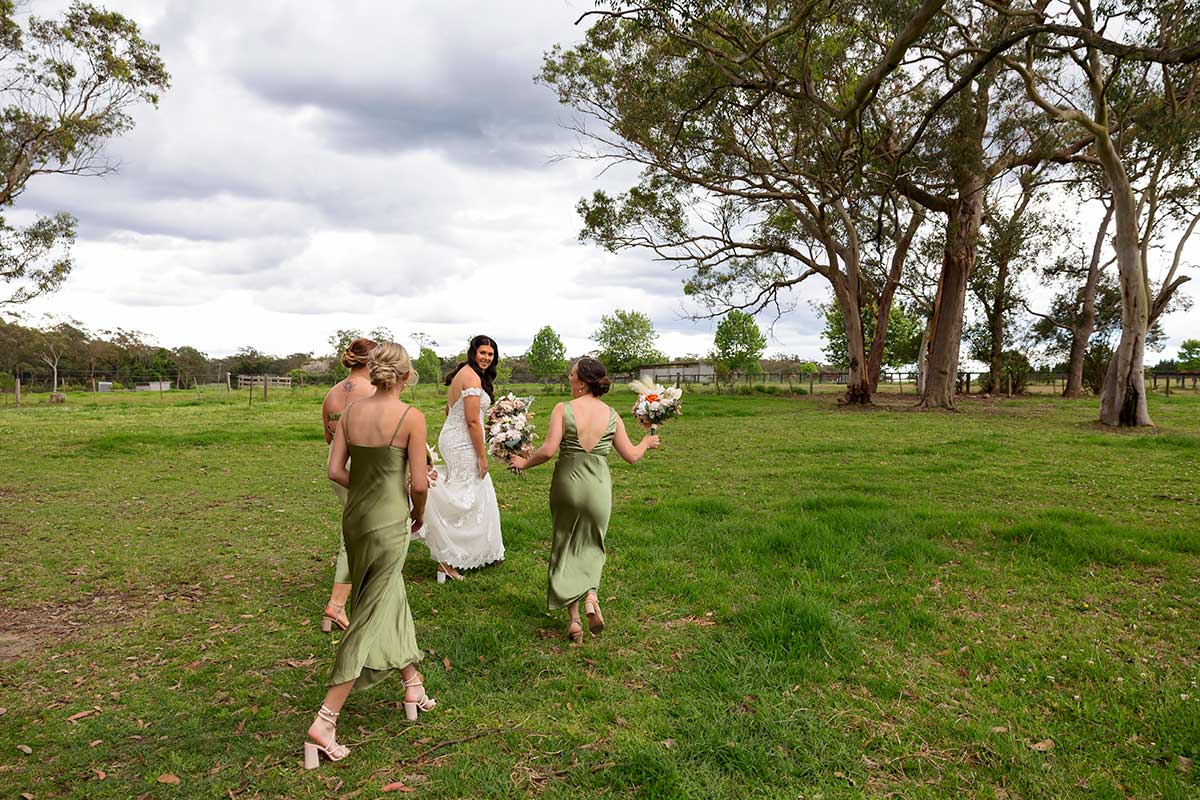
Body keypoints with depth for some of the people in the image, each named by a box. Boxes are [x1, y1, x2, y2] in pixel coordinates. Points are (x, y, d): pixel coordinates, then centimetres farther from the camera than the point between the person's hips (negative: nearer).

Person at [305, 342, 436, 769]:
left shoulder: (351, 410, 0)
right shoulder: (411, 417, -15)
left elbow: (335, 470, 1)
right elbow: (419, 483, -14)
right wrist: (419, 513, 5)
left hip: (354, 518, 6)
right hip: (389, 524, -6)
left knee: (391, 599, 22)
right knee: (370, 620, 3)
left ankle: (413, 687, 39)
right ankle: (325, 722, 4)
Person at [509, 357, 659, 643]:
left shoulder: (563, 410, -11)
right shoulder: (612, 415, -3)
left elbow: (548, 450, -18)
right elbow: (631, 456, 2)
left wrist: (524, 462, 0)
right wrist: (647, 443, 22)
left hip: (567, 483, -1)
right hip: (599, 488, 2)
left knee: (566, 547, 14)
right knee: (591, 546, 21)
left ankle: (573, 618, 13)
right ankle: (591, 596, -4)